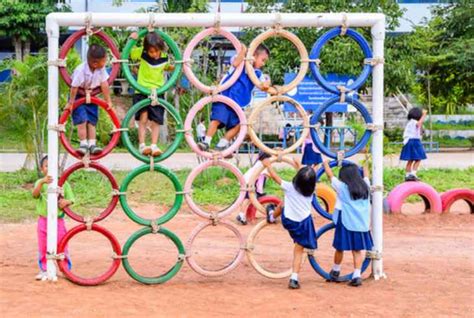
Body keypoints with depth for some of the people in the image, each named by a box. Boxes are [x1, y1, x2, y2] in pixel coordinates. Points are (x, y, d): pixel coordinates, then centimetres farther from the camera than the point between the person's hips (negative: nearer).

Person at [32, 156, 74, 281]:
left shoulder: (63, 183, 0)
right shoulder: (40, 183, -3)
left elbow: (71, 199, 3)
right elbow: (35, 194, -24)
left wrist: (66, 202, -22)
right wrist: (42, 182, -43)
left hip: (58, 220, 0)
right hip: (43, 220, 1)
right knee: (43, 248, 9)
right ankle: (44, 270, 22)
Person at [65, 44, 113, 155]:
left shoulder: (101, 69, -15)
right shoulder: (81, 70, -30)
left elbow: (104, 85, -9)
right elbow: (74, 87, -24)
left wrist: (108, 101, -7)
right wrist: (70, 103, -19)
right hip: (78, 96, -5)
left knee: (92, 121, 4)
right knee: (82, 120, -13)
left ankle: (92, 144, 6)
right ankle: (83, 144, -7)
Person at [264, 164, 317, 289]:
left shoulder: (289, 187, -17)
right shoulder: (311, 190, -8)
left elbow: (274, 176, -6)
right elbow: (306, 181, 15)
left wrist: (268, 165, 9)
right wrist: (300, 167, 26)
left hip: (288, 221, 0)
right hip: (303, 224, 0)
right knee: (298, 252, 8)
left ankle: (272, 216, 65)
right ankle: (294, 279, 0)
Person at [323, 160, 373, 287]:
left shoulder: (341, 186, -4)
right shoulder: (365, 186, 6)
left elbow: (330, 175, 9)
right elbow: (366, 176, 28)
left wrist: (326, 164, 27)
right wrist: (365, 166, 48)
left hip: (346, 223, -3)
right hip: (361, 223, 3)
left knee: (340, 248, 12)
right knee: (357, 250, 7)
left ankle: (335, 272, 27)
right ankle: (357, 276, -2)